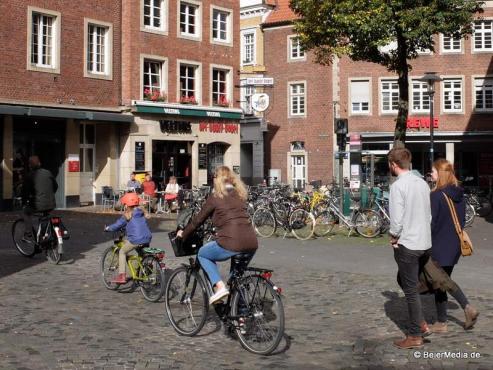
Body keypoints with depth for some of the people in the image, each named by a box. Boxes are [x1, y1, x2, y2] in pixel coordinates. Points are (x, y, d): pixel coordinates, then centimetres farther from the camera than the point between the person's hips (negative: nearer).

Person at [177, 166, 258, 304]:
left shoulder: (215, 197, 5)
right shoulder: (240, 195, 21)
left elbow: (198, 219, 13)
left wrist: (183, 234, 29)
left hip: (232, 243, -6)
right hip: (252, 244, 6)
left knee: (202, 254, 19)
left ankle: (220, 286, 2)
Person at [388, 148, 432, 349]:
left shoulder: (398, 186, -16)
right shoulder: (422, 183, 6)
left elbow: (397, 219, -19)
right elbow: (429, 214, 10)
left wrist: (393, 238, -3)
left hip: (407, 245, -7)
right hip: (425, 243, 7)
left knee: (411, 290, 2)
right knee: (406, 280, 24)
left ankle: (415, 336, 10)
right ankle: (420, 322, 24)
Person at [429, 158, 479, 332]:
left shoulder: (436, 195, -19)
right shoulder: (459, 194, 4)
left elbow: (430, 222, -18)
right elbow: (462, 219, 11)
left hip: (439, 245, -7)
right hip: (454, 245, 7)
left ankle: (441, 323, 15)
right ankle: (467, 308, 9)